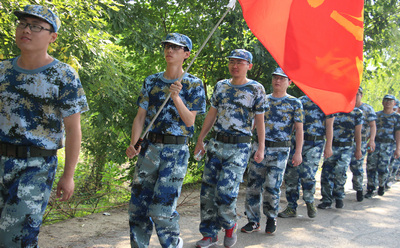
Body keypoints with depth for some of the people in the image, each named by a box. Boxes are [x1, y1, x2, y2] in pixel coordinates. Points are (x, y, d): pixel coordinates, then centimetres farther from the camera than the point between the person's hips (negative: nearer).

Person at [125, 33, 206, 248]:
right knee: (138, 205, 5)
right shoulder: (151, 81, 10)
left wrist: (176, 97, -22)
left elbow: (190, 120, -7)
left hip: (176, 150, -4)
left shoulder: (193, 84, 1)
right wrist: (133, 143, -8)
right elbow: (140, 116, 7)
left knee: (161, 208, -9)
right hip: (150, 147, 4)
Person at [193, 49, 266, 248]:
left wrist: (261, 148, -4)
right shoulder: (221, 86, 11)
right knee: (208, 190, 3)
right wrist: (200, 140, 13)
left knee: (225, 191, -12)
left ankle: (230, 226, 16)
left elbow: (259, 120, 1)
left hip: (239, 147, -4)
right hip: (217, 143, 5)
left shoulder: (256, 89, -1)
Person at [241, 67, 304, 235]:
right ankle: (253, 221, 13)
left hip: (280, 150, -3)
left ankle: (271, 218, 17)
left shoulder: (295, 103, 2)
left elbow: (299, 129, 0)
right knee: (253, 185, 2)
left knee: (272, 186, -5)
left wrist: (298, 152, -8)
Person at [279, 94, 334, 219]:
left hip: (315, 144, -4)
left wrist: (328, 146, -4)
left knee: (307, 175, -15)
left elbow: (329, 125, 2)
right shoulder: (300, 101, 13)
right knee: (290, 175, 2)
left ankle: (310, 202, 12)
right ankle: (291, 208, 14)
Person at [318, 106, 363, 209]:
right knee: (327, 173, -1)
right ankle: (327, 200, 10)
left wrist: (358, 150, 6)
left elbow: (357, 132, 5)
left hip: (346, 148, -2)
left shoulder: (357, 112, 2)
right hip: (331, 146, 2)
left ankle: (339, 198, 15)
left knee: (340, 174, -8)